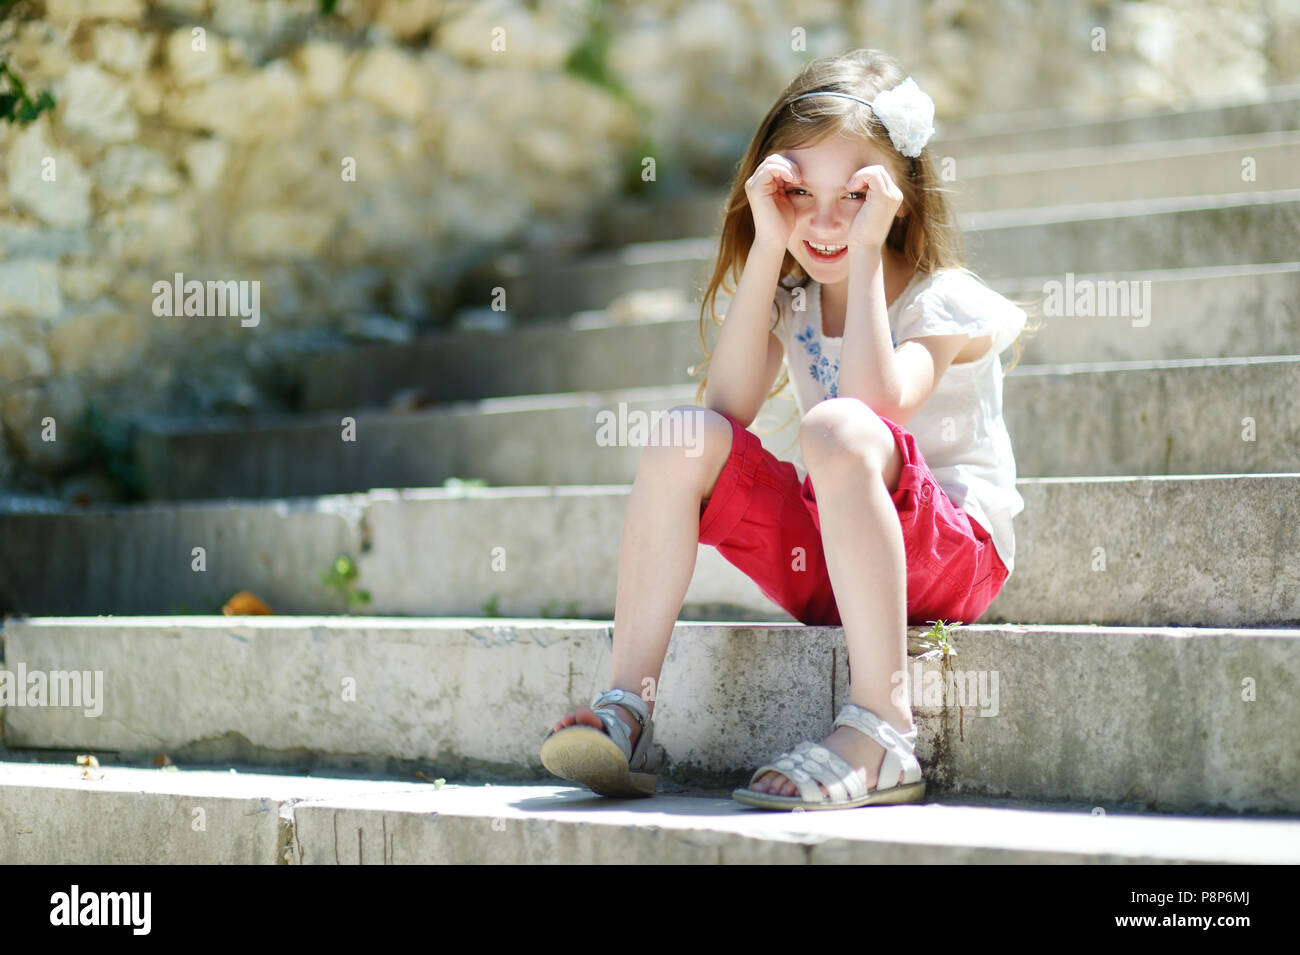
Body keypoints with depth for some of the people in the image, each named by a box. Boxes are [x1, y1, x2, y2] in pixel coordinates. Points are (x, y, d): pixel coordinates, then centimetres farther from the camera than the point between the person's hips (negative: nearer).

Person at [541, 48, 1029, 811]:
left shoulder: (942, 302, -8)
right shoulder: (793, 298, 9)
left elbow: (876, 403, -29)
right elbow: (729, 408, -10)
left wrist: (866, 250, -23)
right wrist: (768, 247, -11)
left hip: (953, 552, -6)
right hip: (821, 560, 6)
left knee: (836, 428, -35)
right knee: (684, 434, -15)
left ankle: (882, 736, -38)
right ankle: (628, 711, -20)